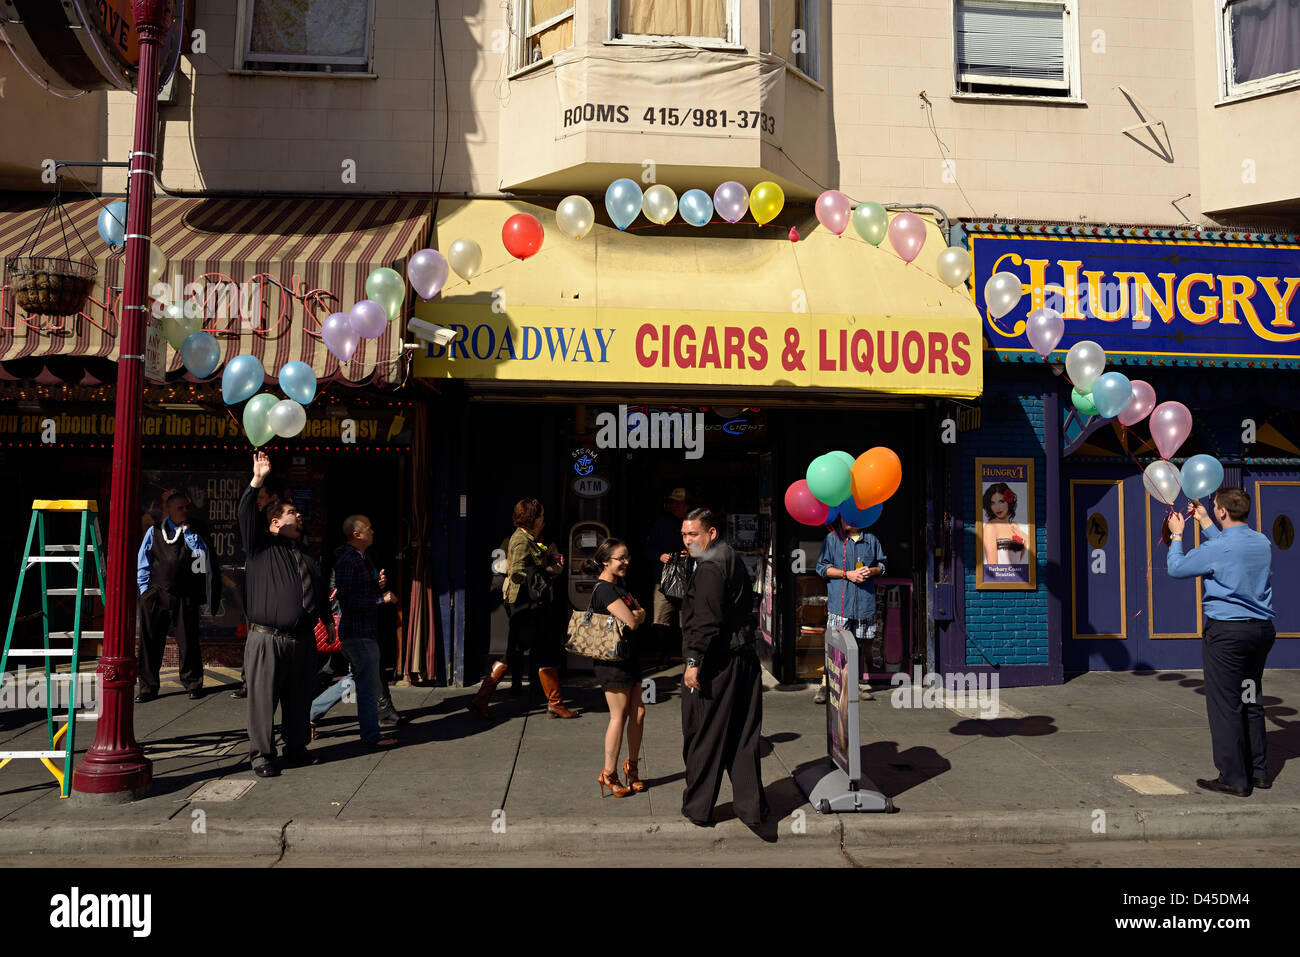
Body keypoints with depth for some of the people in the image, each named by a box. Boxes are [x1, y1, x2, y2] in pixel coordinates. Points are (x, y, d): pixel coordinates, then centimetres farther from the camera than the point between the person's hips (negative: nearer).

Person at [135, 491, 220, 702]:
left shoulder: (193, 532, 11)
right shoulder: (155, 532, 11)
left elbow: (204, 554, -7)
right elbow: (143, 563, 11)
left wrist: (187, 531, -6)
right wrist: (145, 589, 4)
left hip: (184, 596, 0)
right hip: (155, 595, 1)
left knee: (188, 641, 1)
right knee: (149, 641, 2)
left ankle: (192, 683, 15)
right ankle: (148, 687, 12)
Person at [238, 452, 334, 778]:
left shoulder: (306, 555, 21)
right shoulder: (261, 546, 2)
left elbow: (319, 589, 30)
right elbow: (244, 515, -13)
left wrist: (327, 619, 31)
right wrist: (257, 481, -21)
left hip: (302, 641, 5)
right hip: (266, 640, -5)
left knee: (299, 699, 12)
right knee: (263, 699, 0)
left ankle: (297, 748, 25)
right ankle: (261, 755, 11)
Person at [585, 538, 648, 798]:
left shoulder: (620, 585, 14)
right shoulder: (604, 589, -17)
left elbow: (641, 614, 12)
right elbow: (631, 622, -21)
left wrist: (634, 614, -7)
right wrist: (635, 614, -2)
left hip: (629, 657, 9)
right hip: (612, 659, -9)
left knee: (637, 712, 10)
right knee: (619, 716, -3)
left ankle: (631, 767, 23)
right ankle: (609, 773, 9)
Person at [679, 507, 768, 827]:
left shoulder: (709, 568, -15)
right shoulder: (734, 561, 15)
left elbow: (707, 621, -22)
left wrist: (694, 662, -21)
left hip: (715, 665, -9)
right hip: (745, 659, 9)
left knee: (703, 739, 4)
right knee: (743, 738, 13)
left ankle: (698, 809, 15)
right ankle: (751, 807, 18)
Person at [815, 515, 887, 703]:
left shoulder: (871, 539, 11)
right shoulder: (832, 538, 3)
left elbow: (882, 565, 20)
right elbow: (822, 567, 2)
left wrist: (871, 571, -3)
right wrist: (847, 574, -9)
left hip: (866, 601, 3)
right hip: (840, 602, -3)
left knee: (863, 643, 8)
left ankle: (859, 684, 20)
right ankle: (825, 684, -5)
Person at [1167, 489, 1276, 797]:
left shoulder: (1217, 548, -18)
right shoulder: (1262, 542, 5)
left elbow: (1175, 567, -5)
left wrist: (1177, 534, 9)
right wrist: (1204, 523, 32)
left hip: (1227, 631, -8)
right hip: (1262, 629, 8)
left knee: (1225, 705, -1)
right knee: (1251, 701, 17)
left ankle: (1234, 779, 2)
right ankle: (1258, 771, 24)